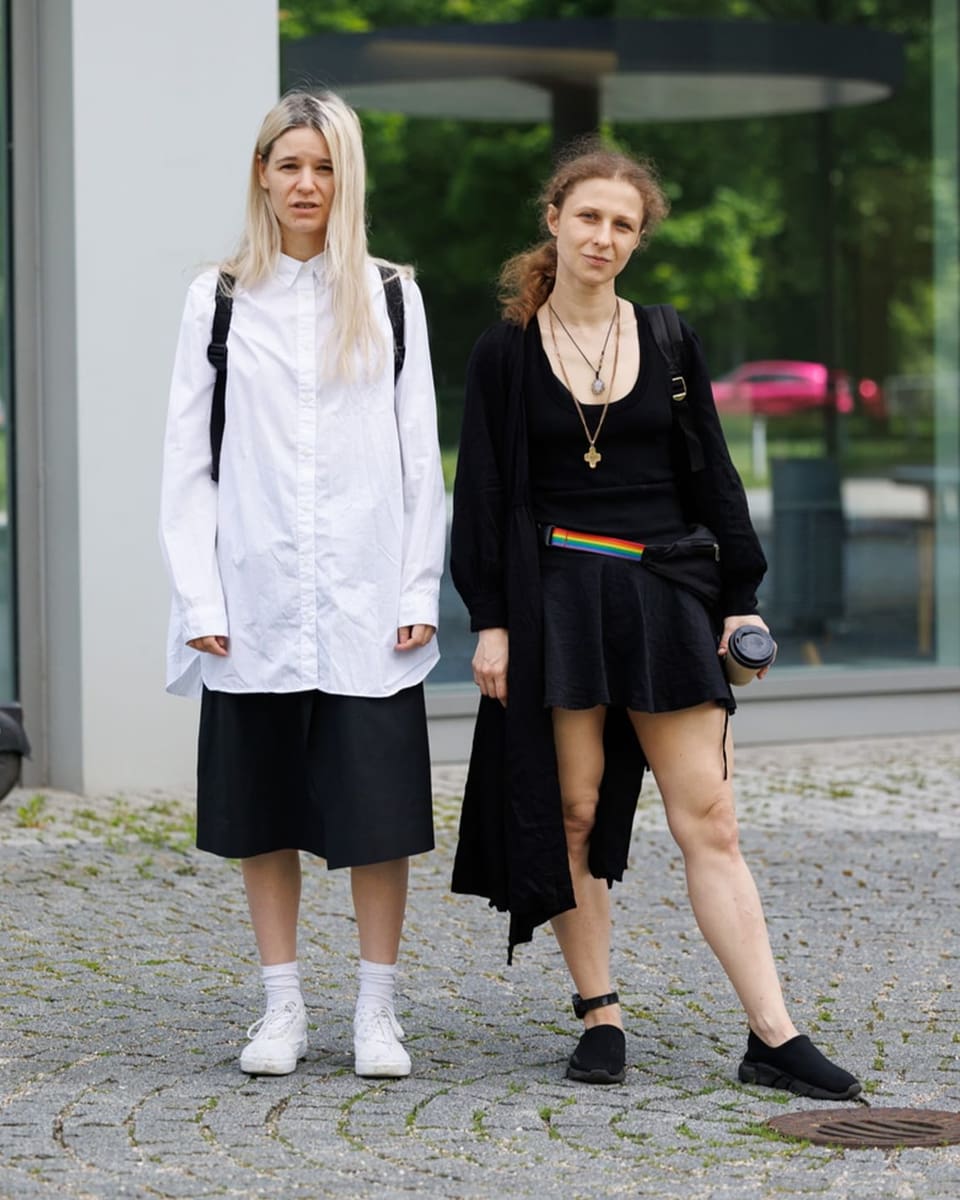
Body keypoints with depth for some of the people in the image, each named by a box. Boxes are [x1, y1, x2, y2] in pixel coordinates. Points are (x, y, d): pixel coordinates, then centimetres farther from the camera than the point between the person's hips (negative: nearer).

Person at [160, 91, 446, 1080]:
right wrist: (199, 600, -5)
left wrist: (419, 593, -2)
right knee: (265, 812, 7)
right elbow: (187, 460, 3)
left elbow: (420, 455, 6)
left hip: (367, 601, 0)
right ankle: (282, 1008, 17)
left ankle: (377, 1010, 10)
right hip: (255, 602, 0)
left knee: (379, 811, -1)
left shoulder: (389, 297, 7)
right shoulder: (218, 301, 6)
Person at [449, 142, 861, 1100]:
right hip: (558, 599, -1)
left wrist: (740, 599, 7)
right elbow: (482, 495, 3)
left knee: (708, 818, -3)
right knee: (575, 812, 1)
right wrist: (489, 621, -5)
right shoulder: (505, 355, 4)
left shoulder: (669, 345, 9)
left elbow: (712, 476, 12)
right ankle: (600, 1017, 12)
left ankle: (773, 1038, -5)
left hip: (666, 595, 1)